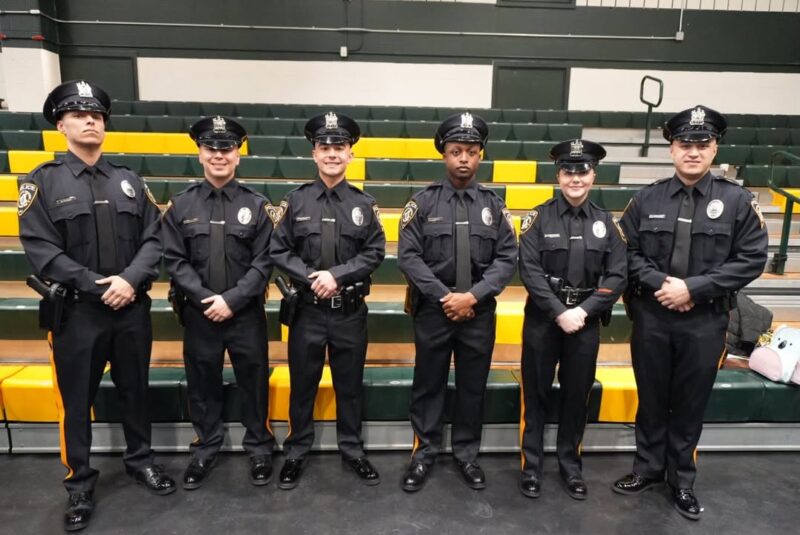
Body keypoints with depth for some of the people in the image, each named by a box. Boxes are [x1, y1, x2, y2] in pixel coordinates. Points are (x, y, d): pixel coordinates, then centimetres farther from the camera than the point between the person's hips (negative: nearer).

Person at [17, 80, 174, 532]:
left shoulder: (129, 180, 6)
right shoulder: (43, 182, -2)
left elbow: (154, 239, 1)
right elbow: (41, 249, -10)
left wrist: (130, 280, -16)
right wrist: (96, 287, -17)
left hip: (132, 308, 3)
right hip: (76, 312, -2)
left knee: (136, 389, 15)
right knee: (77, 400, 9)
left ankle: (140, 460, 35)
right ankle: (80, 482, 26)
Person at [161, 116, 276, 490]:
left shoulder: (256, 204, -2)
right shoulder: (181, 205, 2)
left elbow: (263, 262, -6)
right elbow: (174, 260, -2)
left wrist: (232, 299, -15)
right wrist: (205, 298, -13)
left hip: (246, 313, -1)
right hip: (199, 313, 1)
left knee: (254, 382, 9)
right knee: (202, 384, 14)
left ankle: (259, 449, 27)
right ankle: (204, 450, 32)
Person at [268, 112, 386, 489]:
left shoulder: (364, 203, 1)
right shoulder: (295, 200, 0)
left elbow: (375, 252, -4)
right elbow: (278, 251, -3)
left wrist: (337, 274, -16)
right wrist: (312, 278, -16)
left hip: (351, 312, 1)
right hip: (307, 310, 0)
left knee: (350, 384, 13)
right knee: (302, 384, 12)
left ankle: (353, 450, 30)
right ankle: (296, 452, 29)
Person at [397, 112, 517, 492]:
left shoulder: (494, 205, 3)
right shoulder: (423, 202, -3)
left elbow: (507, 259, -2)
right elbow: (408, 257, -9)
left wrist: (473, 295, -15)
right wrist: (444, 296, -16)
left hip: (479, 313, 2)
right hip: (433, 311, -1)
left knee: (473, 386, 13)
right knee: (428, 384, 10)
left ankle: (467, 454, 30)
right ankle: (424, 452, 27)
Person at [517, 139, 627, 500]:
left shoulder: (606, 222, 3)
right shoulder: (539, 218, -4)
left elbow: (617, 276, -2)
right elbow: (529, 271, -11)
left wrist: (583, 311, -14)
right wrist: (559, 312, -18)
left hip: (586, 322, 2)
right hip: (542, 320, -2)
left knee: (577, 395, 13)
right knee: (535, 394, 7)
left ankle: (570, 466, 30)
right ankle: (531, 465, 22)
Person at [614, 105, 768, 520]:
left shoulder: (738, 201, -2)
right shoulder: (646, 199, 1)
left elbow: (751, 260, -7)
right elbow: (627, 252, 1)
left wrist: (693, 287, -15)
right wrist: (659, 283, -14)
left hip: (705, 322, -1)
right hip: (651, 317, 1)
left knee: (690, 404, 12)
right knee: (651, 399, 14)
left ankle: (682, 480, 31)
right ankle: (647, 469, 33)